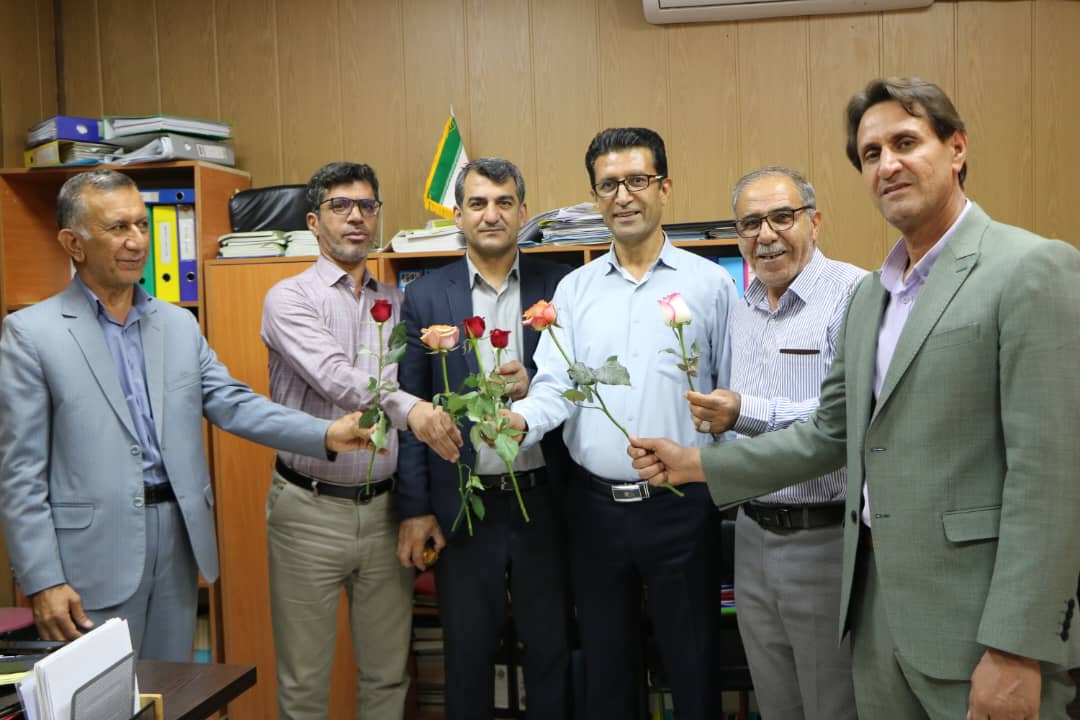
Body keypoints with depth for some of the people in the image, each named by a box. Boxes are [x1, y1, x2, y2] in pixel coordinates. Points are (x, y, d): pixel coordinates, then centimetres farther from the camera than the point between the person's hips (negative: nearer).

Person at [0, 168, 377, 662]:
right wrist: (42, 582, -11)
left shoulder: (180, 325, 9)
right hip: (92, 553, -4)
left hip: (177, 540, 5)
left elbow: (234, 404, 3)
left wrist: (325, 435, -13)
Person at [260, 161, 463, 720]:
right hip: (310, 510, -3)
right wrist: (408, 408, -36)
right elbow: (332, 376, -21)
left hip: (383, 509, 4)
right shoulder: (289, 298, -4)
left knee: (388, 673, 13)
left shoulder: (397, 303, 10)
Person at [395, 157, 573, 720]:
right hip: (463, 507, 0)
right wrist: (415, 509, -2)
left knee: (551, 651, 12)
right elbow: (411, 408, 1)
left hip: (543, 500, 0)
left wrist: (534, 385, -17)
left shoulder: (559, 286, 1)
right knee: (467, 657, 13)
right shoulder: (425, 297, 1)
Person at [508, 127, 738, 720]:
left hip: (681, 507, -2)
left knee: (692, 671, 10)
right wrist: (520, 419, -22)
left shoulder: (709, 283, -1)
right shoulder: (574, 289, 7)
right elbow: (555, 385, -1)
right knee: (604, 671, 16)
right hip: (596, 507, 3)